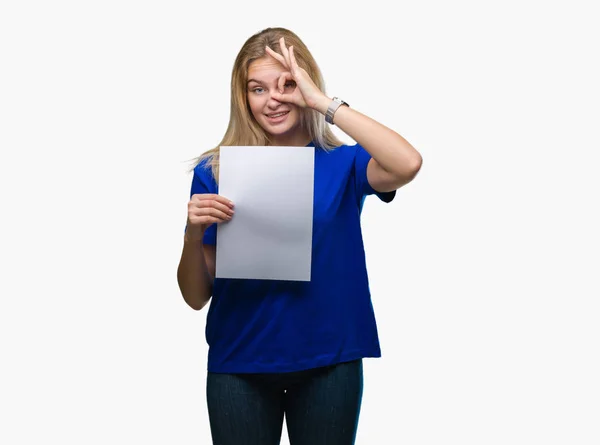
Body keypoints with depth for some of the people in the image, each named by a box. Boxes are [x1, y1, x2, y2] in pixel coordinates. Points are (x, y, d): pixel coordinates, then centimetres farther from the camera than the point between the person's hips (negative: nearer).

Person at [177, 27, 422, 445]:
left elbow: (408, 164, -27)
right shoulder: (216, 171, -2)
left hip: (328, 361, 0)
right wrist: (193, 233, -20)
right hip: (238, 363, 1)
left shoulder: (342, 164, -3)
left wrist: (322, 101, -20)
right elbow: (196, 296, 0)